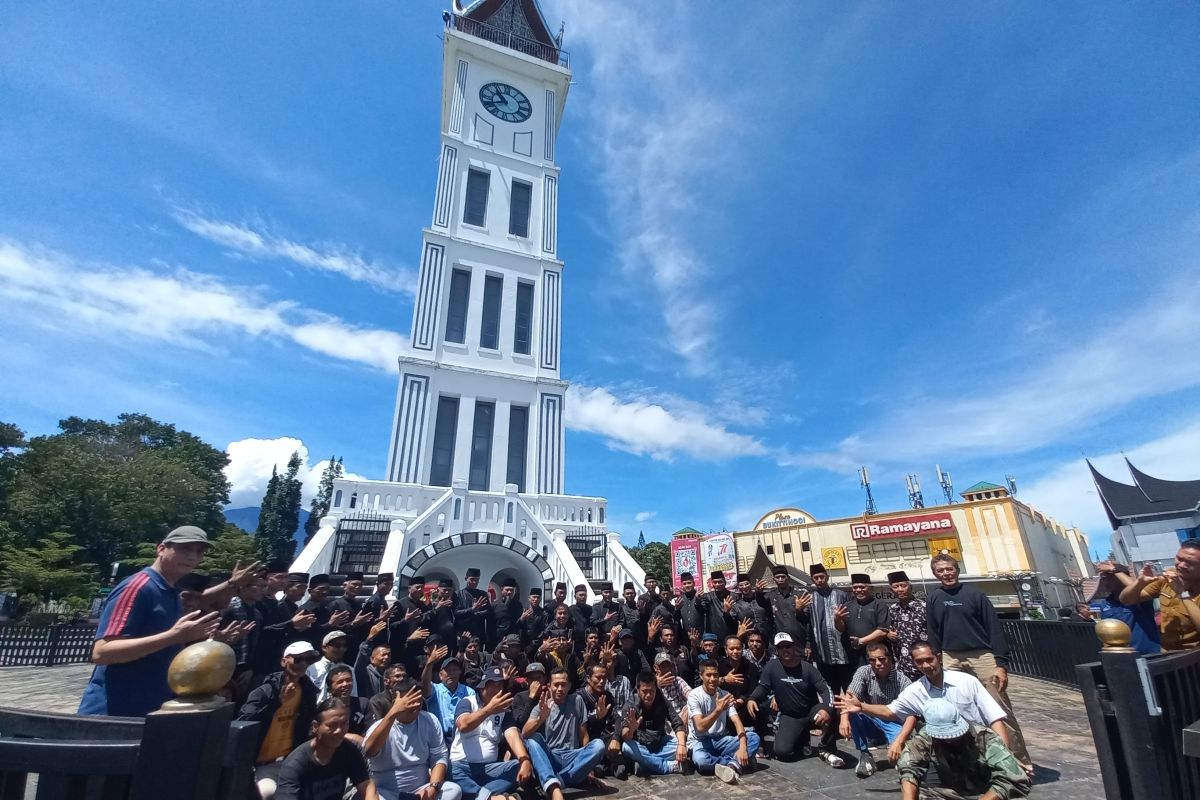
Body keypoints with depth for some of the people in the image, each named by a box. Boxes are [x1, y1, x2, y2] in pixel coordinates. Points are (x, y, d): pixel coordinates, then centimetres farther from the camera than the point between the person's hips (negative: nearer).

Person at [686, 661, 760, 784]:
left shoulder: (725, 695, 0)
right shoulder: (694, 695, -14)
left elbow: (737, 722, -8)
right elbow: (700, 727, -23)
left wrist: (742, 747, -26)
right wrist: (718, 710, -36)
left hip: (720, 740, 4)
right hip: (699, 741, -4)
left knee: (754, 738, -16)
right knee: (700, 760, -39)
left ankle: (732, 765, -32)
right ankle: (736, 763, -19)